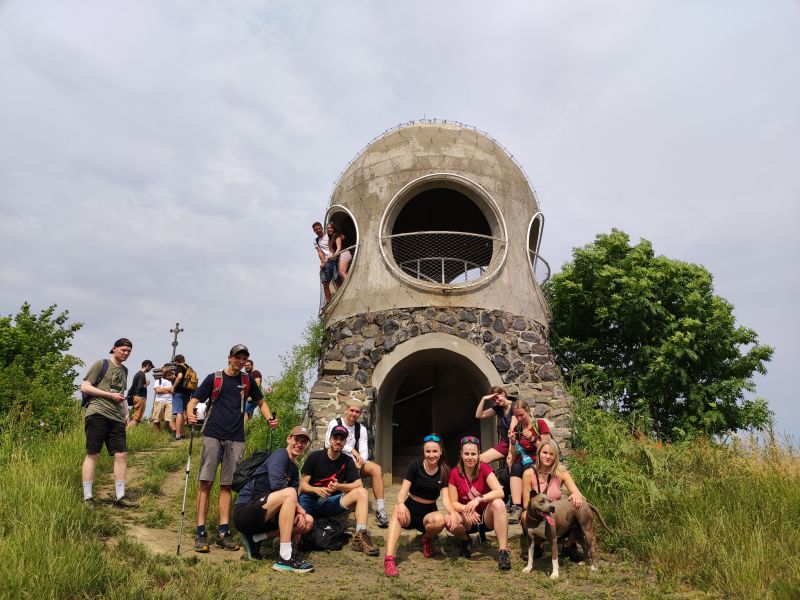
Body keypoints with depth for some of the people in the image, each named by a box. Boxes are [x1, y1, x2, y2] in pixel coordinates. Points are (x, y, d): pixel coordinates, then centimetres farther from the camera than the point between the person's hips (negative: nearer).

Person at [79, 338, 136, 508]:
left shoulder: (124, 370, 23)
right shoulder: (101, 364, 1)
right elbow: (84, 387, -4)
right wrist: (110, 395, -10)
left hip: (116, 418, 6)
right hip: (97, 415, -6)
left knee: (121, 454, 0)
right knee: (92, 454, -3)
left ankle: (119, 496, 6)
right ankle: (87, 497, 5)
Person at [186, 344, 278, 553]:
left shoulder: (247, 380, 13)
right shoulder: (214, 378, 5)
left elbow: (261, 402, 21)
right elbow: (194, 400, 2)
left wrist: (270, 419, 3)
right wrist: (190, 414, -20)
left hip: (236, 439, 2)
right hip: (213, 436, -2)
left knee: (227, 486, 5)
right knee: (206, 482, -8)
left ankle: (223, 532, 8)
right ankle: (201, 533, -3)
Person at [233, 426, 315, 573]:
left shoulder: (294, 468, 17)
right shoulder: (280, 454, -8)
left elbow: (291, 501, 13)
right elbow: (276, 484, -25)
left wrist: (299, 515, -9)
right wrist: (298, 507, -16)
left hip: (263, 516, 9)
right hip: (244, 512, -9)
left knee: (308, 522, 0)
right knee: (289, 493, -31)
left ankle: (255, 538, 4)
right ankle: (285, 558, -31)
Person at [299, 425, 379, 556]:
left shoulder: (347, 461, 4)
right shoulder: (315, 457, -3)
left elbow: (359, 485, -7)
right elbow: (303, 485, -6)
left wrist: (339, 486, -25)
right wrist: (317, 490, -28)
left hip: (331, 503, 3)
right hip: (310, 499, -3)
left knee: (362, 492, -20)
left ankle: (360, 537, -27)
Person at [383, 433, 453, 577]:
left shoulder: (444, 472, -2)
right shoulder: (415, 466, -6)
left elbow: (445, 497, -10)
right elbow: (404, 489, -16)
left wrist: (452, 513, -33)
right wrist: (400, 504, -39)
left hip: (428, 513, 1)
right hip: (410, 510, -1)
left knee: (440, 520, -34)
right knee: (397, 510, -36)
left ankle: (427, 539, 1)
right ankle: (389, 559, -45)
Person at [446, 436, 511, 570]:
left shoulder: (484, 468, -12)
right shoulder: (454, 473, -10)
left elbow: (500, 492, -24)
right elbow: (453, 502, -9)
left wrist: (478, 499, -38)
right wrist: (466, 509, -30)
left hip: (486, 517, -1)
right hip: (467, 519, 1)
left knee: (498, 503, -33)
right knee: (450, 521, -32)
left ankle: (503, 552, -27)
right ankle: (466, 540, 4)